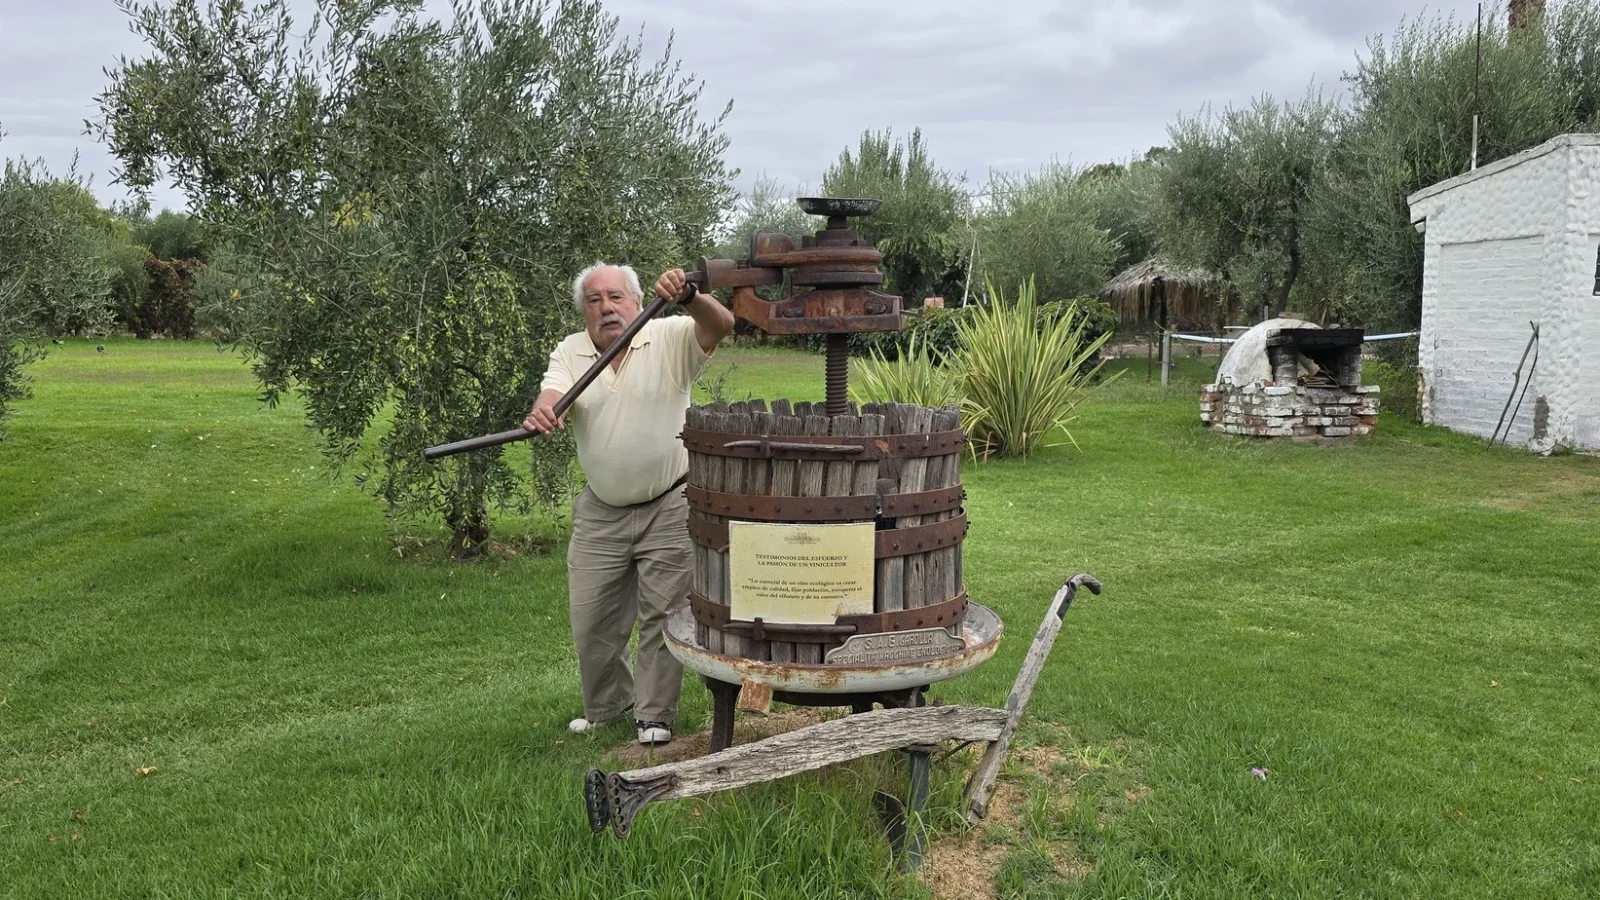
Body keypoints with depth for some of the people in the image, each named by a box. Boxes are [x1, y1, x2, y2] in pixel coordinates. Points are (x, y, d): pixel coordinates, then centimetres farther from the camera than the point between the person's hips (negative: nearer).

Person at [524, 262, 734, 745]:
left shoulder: (670, 338, -7)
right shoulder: (569, 352, 1)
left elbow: (721, 325, -23)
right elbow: (553, 394, -16)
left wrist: (689, 297, -43)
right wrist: (542, 414, -40)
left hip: (669, 508, -3)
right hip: (600, 511, 3)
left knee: (662, 615, 5)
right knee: (590, 618, 10)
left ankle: (654, 715, 21)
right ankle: (605, 706, 33)